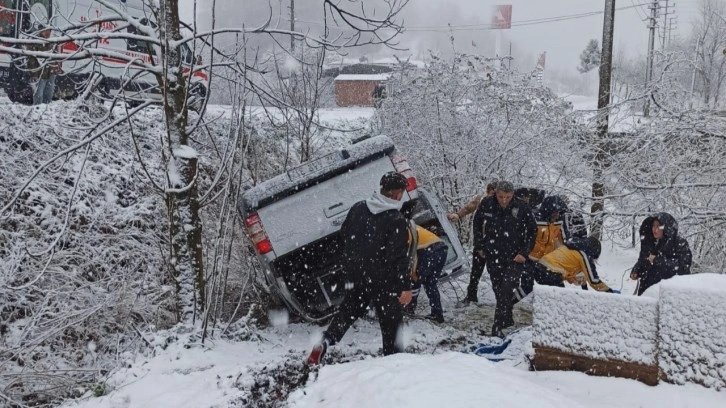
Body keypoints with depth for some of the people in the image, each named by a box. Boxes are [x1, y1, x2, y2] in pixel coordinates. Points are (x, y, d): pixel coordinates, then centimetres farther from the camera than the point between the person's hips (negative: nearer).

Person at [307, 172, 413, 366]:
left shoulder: (358, 208, 2)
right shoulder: (397, 221, -16)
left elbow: (344, 235, 13)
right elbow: (399, 257, -20)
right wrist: (406, 286, -18)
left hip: (356, 275, 5)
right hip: (384, 281, -5)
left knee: (347, 312, 19)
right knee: (391, 320, 10)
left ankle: (325, 342, 2)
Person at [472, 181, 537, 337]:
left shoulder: (522, 208, -14)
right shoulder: (486, 205, -7)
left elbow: (533, 231, -2)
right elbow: (477, 224, 12)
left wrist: (524, 253, -7)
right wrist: (479, 245, 10)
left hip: (515, 258, -3)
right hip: (493, 257, 3)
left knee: (507, 291, -12)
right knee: (498, 291, 11)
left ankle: (498, 327, -9)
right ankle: (507, 320, 29)